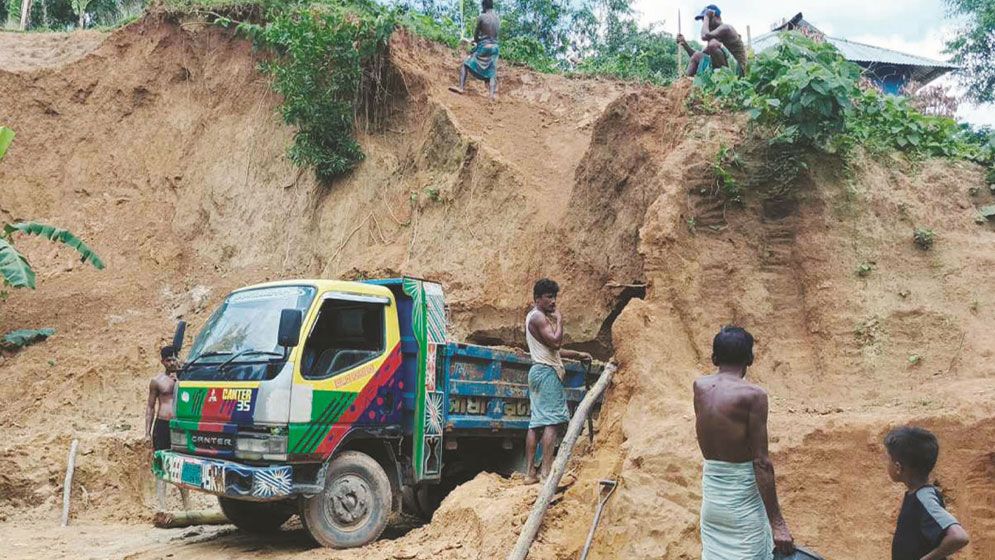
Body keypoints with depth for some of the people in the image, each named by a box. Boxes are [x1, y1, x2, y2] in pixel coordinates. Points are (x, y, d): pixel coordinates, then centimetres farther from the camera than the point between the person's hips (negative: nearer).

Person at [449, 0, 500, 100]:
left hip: (484, 46, -5)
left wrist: (476, 41, 22)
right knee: (491, 72, 8)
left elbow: (476, 33, 0)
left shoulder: (482, 17, -10)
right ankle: (493, 94, -1)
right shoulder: (498, 19, 8)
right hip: (494, 47, 5)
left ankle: (462, 88, -6)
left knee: (465, 64, 4)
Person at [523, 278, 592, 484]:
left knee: (536, 422, 5)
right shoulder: (538, 316, -9)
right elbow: (555, 342, -21)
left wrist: (577, 355, 22)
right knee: (553, 420, -13)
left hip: (539, 371, 10)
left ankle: (531, 473, 4)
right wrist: (559, 321, -7)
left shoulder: (541, 317, 23)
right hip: (547, 371, -10)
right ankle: (547, 470, -17)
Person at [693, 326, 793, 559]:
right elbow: (761, 462, -17)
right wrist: (777, 522, -14)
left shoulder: (699, 387, -1)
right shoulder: (753, 395, -16)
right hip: (743, 498, -5)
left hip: (711, 492, 5)